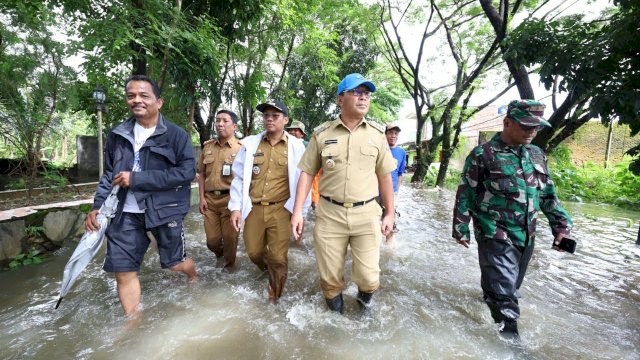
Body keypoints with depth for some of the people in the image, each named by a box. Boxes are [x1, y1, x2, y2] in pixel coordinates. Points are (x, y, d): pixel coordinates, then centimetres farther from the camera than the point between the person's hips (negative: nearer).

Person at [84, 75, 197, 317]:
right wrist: (97, 206, 2)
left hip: (164, 210, -4)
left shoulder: (175, 134, -9)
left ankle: (194, 277, 47)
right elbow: (109, 173, 15)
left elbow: (187, 172, -18)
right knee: (124, 272, 8)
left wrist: (137, 178, -19)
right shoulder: (118, 134, 7)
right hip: (125, 212, 4)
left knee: (175, 263, 11)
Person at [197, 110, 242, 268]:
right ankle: (221, 256, 45)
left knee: (230, 238, 8)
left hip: (230, 199, -4)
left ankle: (228, 266, 32)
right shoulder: (208, 147, 9)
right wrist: (202, 198, 5)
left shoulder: (241, 148, -4)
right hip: (210, 199, 4)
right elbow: (202, 174, 12)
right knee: (212, 239, 13)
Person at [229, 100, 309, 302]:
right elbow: (238, 177, 6)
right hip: (254, 209, 3)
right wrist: (236, 207, 2)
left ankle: (275, 297, 29)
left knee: (278, 257, 4)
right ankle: (268, 268, 51)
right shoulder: (250, 143, 4)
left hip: (281, 210, -2)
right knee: (254, 252, 15)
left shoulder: (296, 146, -1)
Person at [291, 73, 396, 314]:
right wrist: (297, 211, -4)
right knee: (330, 276, 11)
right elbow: (307, 173, 2)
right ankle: (335, 306, 43)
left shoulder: (377, 134, 4)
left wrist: (389, 213, 9)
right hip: (329, 214, 0)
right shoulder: (321, 134, 1)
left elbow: (385, 176, 9)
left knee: (368, 276, 3)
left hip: (367, 214, 1)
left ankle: (364, 296, 40)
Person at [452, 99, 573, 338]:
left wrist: (561, 224, 7)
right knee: (503, 290, -5)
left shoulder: (537, 155, 9)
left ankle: (490, 299, 45)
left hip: (526, 236, 7)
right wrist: (461, 228, -7)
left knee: (511, 284, 21)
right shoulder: (483, 155, -10)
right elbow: (466, 194, -8)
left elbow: (548, 194, 16)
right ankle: (509, 333, 8)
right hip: (495, 235, -6)